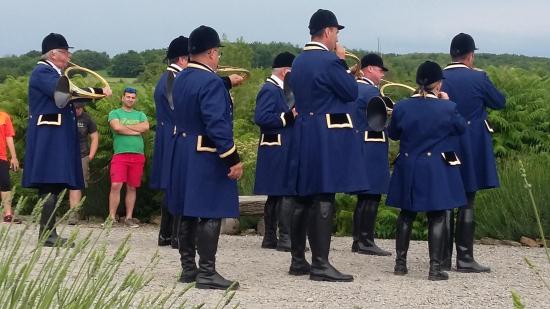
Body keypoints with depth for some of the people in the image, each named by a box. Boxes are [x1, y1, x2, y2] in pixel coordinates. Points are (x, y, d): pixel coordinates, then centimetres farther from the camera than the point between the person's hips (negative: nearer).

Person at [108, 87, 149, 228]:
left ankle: (129, 217, 11)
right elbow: (117, 127, -10)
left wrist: (125, 126, -4)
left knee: (132, 188, 6)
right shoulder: (115, 113, 10)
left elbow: (145, 127, -2)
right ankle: (111, 217, -9)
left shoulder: (140, 115, 18)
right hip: (120, 154, -3)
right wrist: (136, 131, -3)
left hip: (138, 155, 3)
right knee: (116, 185, -13)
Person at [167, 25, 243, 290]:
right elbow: (217, 125, -24)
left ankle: (188, 268, 20)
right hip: (207, 157, -9)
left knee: (188, 212, 13)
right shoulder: (211, 82, -19)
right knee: (210, 214, -6)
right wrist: (233, 159, -21)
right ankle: (207, 273, -5)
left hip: (183, 153, 9)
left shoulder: (180, 79, 10)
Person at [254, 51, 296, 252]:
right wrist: (289, 117, -22)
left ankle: (270, 237, 17)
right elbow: (261, 118, -24)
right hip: (278, 151, -11)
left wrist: (293, 114, 11)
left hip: (278, 151, 11)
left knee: (276, 194, 12)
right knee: (287, 193, -10)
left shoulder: (277, 90, 19)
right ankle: (286, 238, -9)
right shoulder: (270, 90, -12)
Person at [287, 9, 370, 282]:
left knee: (304, 198, 12)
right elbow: (352, 92, -8)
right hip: (328, 138, -9)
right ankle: (320, 264, -8)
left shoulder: (298, 62, 13)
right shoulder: (329, 61, -14)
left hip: (304, 135, 9)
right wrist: (342, 63, 2)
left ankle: (298, 260, 17)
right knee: (324, 199, -8)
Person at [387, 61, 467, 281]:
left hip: (408, 168, 3)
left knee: (406, 214, 14)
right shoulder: (447, 107, -13)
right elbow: (461, 128, 6)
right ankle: (435, 267, 1)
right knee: (437, 217, 3)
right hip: (438, 170, -3)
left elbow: (393, 134, 8)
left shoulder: (402, 107, -6)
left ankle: (401, 262, 19)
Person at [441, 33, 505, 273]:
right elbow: (500, 102, 3)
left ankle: (443, 257, 11)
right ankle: (465, 258, 1)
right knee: (467, 202, 2)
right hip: (472, 148, -3)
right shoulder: (479, 78, -9)